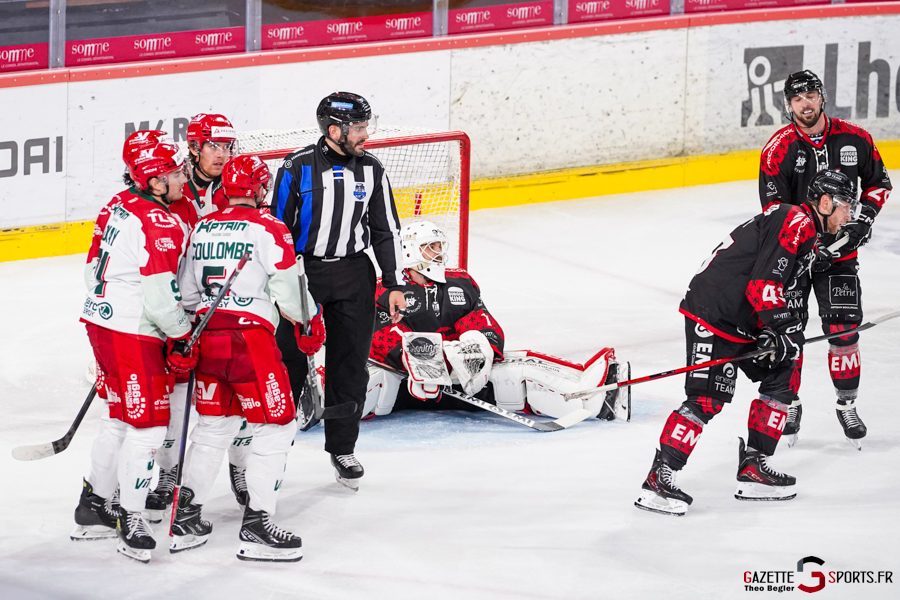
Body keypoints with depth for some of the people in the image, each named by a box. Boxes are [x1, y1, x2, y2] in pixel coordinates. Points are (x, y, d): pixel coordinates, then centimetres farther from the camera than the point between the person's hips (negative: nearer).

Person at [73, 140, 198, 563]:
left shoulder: (118, 207, 9)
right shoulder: (161, 225, -19)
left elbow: (94, 270, 16)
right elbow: (160, 296, -21)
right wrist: (181, 339, -7)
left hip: (100, 319, 10)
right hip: (134, 333, -10)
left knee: (122, 418, 21)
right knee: (148, 424, -4)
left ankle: (94, 506, 29)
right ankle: (129, 522, 0)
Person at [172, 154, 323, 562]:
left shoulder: (201, 229, 11)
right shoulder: (267, 228, -8)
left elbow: (186, 292, 14)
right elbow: (286, 290, -9)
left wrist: (190, 336, 24)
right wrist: (307, 326, 9)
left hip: (207, 339, 7)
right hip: (250, 337, -7)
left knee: (214, 426, 20)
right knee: (276, 427, 2)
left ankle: (184, 519, 22)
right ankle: (256, 529, -3)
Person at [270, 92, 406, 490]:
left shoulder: (370, 170, 2)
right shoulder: (298, 167, -10)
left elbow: (386, 231, 9)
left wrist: (395, 285, 5)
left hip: (352, 277, 4)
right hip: (300, 269, -3)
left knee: (350, 364, 7)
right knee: (288, 363, -2)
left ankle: (343, 449, 19)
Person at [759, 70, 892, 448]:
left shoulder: (854, 139, -3)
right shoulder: (779, 149, -11)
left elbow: (879, 183, 10)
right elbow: (774, 210, -13)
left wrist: (865, 219, -7)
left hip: (840, 252, 1)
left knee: (844, 329, -2)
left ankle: (847, 406, 14)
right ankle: (788, 406, 17)